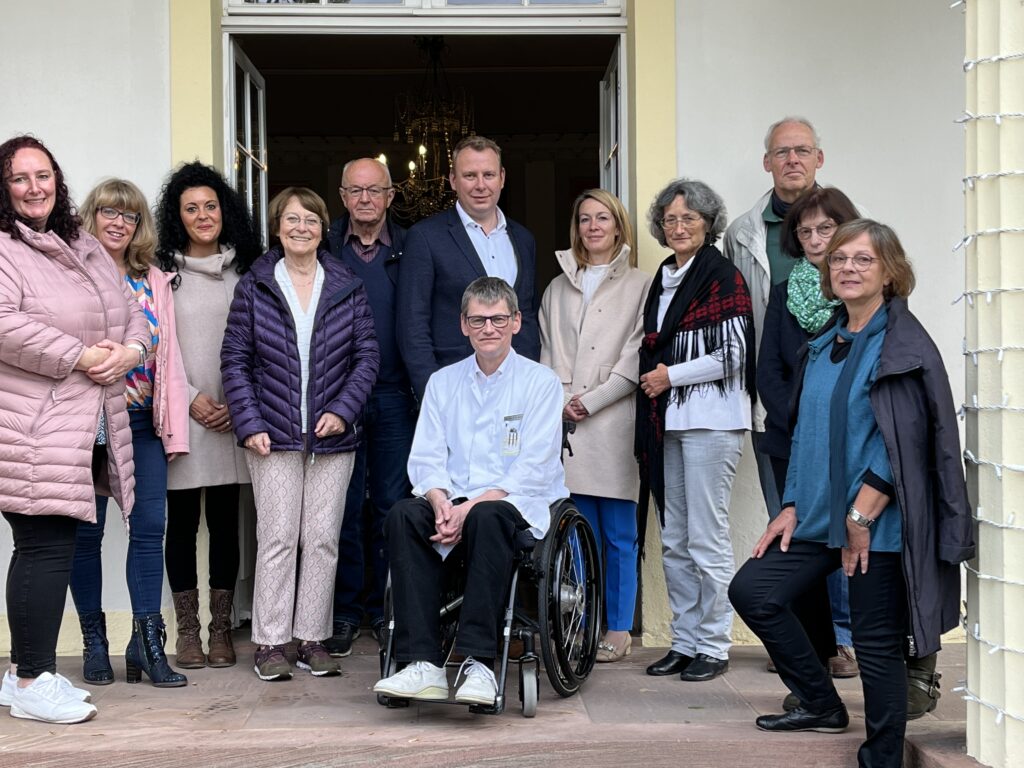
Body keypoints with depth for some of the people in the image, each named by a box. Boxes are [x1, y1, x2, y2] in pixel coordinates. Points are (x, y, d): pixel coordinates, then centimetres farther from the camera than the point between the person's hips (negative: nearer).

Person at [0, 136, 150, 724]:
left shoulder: (87, 248, 19)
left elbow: (131, 311, 20)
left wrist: (129, 351, -2)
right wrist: (80, 356, -18)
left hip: (90, 428, 8)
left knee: (48, 548, 13)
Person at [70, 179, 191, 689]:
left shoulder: (154, 282, 14)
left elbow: (168, 355, 12)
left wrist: (174, 427, 8)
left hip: (142, 421, 3)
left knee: (150, 526, -3)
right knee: (86, 530, 3)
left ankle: (147, 641, 1)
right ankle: (94, 641, 15)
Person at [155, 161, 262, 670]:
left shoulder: (244, 271, 9)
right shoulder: (163, 272, 3)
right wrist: (191, 399, -9)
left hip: (232, 416, 2)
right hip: (181, 414, -2)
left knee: (225, 522, 4)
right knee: (182, 522, 3)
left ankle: (221, 629, 12)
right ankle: (187, 632, 11)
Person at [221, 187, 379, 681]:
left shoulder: (348, 288, 6)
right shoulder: (254, 287, 3)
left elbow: (367, 356, 6)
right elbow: (234, 360, 3)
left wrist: (342, 410, -7)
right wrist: (249, 424, -6)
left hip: (333, 435, 2)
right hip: (274, 435, -2)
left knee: (323, 539, 4)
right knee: (277, 538, -3)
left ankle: (313, 638, 13)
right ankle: (270, 643, 5)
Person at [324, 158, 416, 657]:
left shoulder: (409, 249, 7)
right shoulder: (324, 250, 6)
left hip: (395, 396, 0)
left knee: (392, 507, 4)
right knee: (342, 508, 2)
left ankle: (386, 610, 15)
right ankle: (344, 614, 12)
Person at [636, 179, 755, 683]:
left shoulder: (722, 277, -7)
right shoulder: (664, 278, 17)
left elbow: (732, 355, -13)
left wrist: (671, 375, -9)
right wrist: (652, 374, 8)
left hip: (710, 419, -8)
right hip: (669, 420, 8)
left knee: (707, 537, -4)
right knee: (674, 540, 10)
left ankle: (713, 646, 5)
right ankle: (684, 642, 18)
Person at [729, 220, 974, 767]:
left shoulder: (904, 345, -10)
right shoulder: (824, 344, 13)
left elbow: (905, 442, -15)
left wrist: (861, 515, -17)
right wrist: (793, 507, 8)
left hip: (879, 522, -8)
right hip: (820, 514, 8)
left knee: (876, 643, 0)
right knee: (751, 590, 2)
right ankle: (822, 706, 17)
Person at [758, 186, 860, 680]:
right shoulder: (784, 295, 12)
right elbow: (768, 372, 8)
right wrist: (801, 424, -6)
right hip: (792, 441, 3)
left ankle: (843, 640, 9)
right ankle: (807, 644, 13)